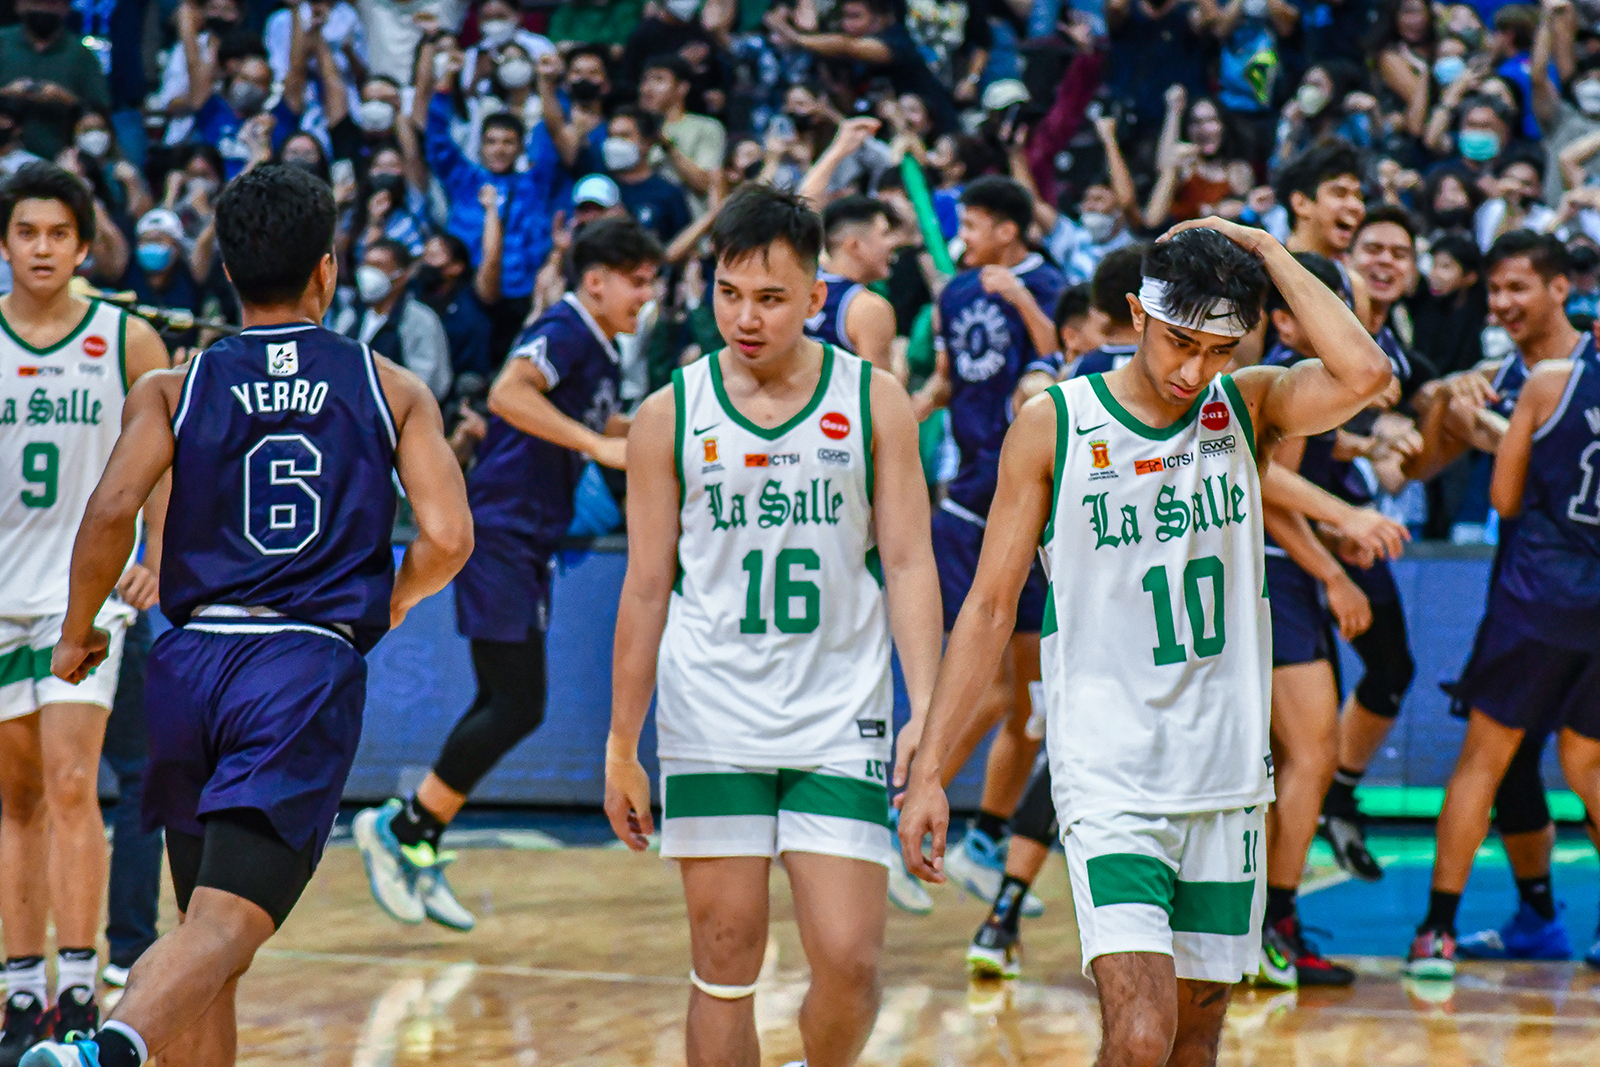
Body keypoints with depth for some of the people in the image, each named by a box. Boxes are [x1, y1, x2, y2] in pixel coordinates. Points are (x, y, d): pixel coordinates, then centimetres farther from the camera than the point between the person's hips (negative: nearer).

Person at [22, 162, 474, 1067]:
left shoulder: (174, 389, 8)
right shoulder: (393, 390, 8)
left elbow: (112, 510, -7)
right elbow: (448, 537, -3)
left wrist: (77, 636, 8)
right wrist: (388, 608, 18)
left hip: (193, 659, 3)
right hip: (312, 665, -3)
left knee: (208, 921, 19)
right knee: (225, 924, -16)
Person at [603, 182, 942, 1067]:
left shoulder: (874, 403, 2)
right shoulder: (670, 415, 2)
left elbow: (909, 565, 2)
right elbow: (647, 587, 7)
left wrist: (926, 713, -8)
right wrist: (621, 749, 7)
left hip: (840, 727, 0)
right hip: (711, 730, 0)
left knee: (848, 962, -7)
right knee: (725, 965, 2)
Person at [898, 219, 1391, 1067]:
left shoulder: (1247, 407, 4)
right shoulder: (1052, 425, -3)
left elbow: (1365, 376, -17)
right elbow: (990, 606, 0)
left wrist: (1266, 252, -9)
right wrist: (927, 769, -4)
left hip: (1228, 781, 4)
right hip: (1108, 781, -4)